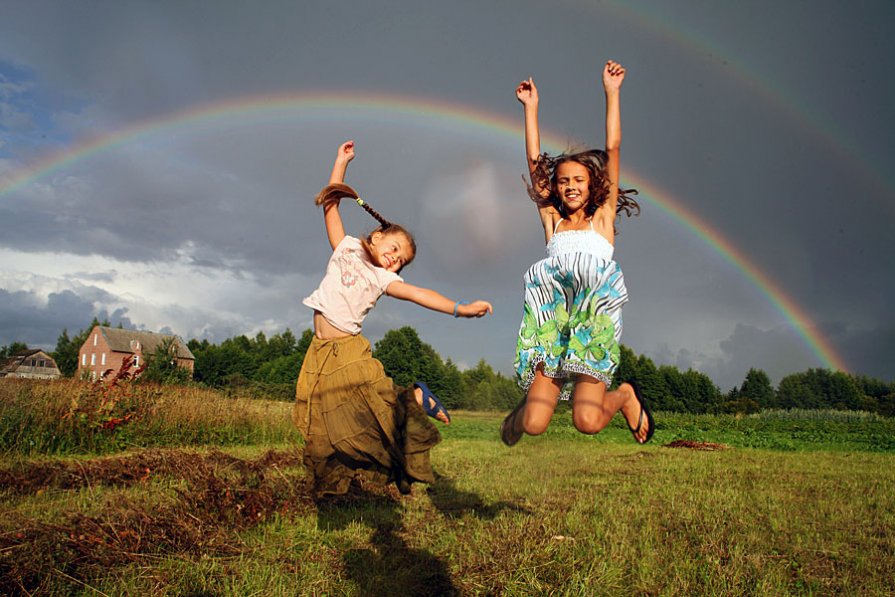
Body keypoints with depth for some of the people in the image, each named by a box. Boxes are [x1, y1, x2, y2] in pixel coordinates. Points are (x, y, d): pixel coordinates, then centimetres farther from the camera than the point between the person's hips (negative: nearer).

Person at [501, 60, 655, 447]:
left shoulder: (602, 218, 14)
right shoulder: (553, 221, 17)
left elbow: (612, 150, 11)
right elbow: (534, 162, 18)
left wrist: (612, 92, 12)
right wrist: (530, 107, 20)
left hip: (594, 320, -1)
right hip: (553, 320, 1)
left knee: (587, 421, -19)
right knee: (534, 426, -12)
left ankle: (624, 396, 15)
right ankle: (528, 405, 24)